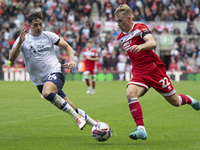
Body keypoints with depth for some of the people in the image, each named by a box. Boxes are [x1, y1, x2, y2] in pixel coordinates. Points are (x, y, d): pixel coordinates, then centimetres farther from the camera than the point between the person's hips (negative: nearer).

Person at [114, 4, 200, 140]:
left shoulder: (140, 28, -11)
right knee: (130, 94, -27)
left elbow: (153, 43, -30)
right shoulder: (121, 37, 10)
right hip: (139, 73, 5)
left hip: (154, 69, -5)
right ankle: (141, 130, -30)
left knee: (174, 101, 4)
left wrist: (140, 47, -49)